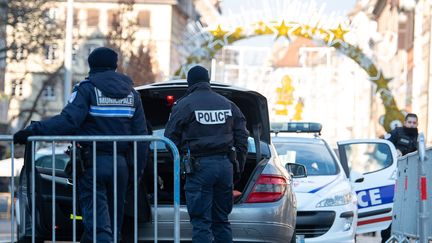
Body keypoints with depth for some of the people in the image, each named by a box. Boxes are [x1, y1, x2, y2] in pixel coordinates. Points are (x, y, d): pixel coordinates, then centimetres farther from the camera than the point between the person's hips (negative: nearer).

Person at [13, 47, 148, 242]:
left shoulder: (87, 89, -5)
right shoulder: (131, 93, 12)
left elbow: (68, 120, -21)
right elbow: (141, 136, 10)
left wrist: (33, 130, -23)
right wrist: (136, 172, 14)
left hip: (93, 163, -5)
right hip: (120, 164, 5)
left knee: (98, 224, -7)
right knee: (114, 219, 14)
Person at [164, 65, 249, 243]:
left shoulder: (184, 105, -2)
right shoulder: (228, 104, 13)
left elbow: (170, 139, -3)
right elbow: (242, 138, 13)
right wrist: (239, 167, 17)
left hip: (199, 166, -5)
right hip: (225, 165, 5)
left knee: (201, 222, -4)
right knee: (222, 221, 14)